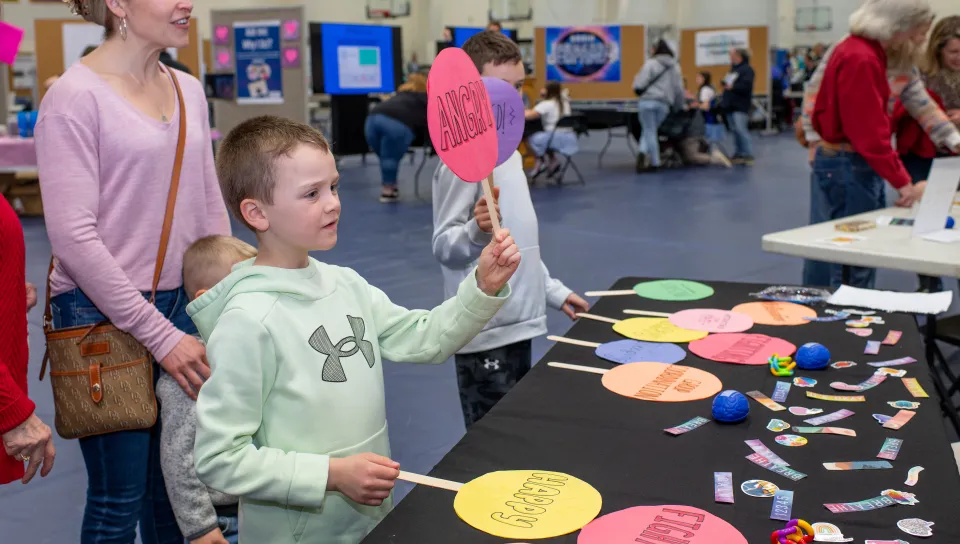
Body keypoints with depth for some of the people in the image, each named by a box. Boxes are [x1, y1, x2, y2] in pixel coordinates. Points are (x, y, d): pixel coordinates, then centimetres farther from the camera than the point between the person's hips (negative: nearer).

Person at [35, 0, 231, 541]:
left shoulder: (189, 90, 7)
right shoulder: (76, 97, -13)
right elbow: (74, 236, -17)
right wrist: (159, 334, -17)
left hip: (180, 304, 6)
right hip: (104, 313, -6)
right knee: (119, 499, 5)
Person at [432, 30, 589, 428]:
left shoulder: (508, 150, 11)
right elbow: (444, 247, -17)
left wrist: (552, 290, 19)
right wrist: (477, 231, -36)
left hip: (518, 323, 9)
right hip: (485, 332, -9)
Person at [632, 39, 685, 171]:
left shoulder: (650, 63, -2)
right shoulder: (675, 67, 14)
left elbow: (640, 84, -8)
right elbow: (679, 89, 14)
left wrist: (638, 89, 13)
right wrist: (679, 106, 24)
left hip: (647, 101, -4)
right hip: (664, 104, 4)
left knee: (649, 131, 3)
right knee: (651, 130, 15)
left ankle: (655, 162, 2)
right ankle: (644, 153, -5)